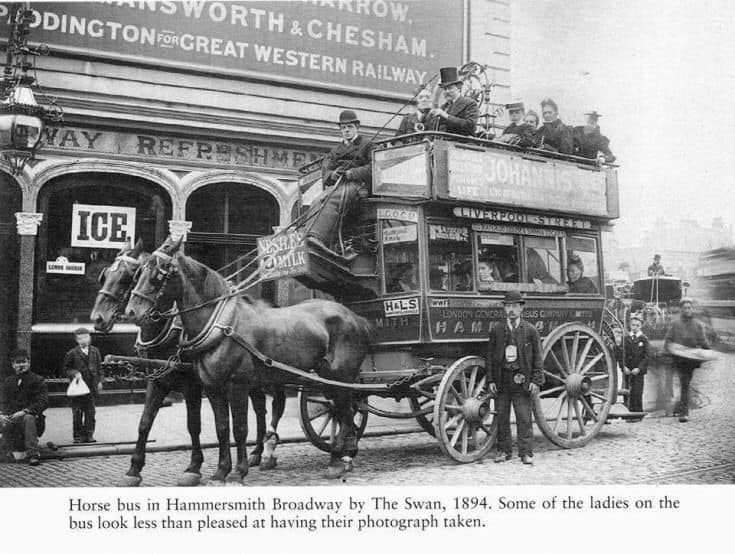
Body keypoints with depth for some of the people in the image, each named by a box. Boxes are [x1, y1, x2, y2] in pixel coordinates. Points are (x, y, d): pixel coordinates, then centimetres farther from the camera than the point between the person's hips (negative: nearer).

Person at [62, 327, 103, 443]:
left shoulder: (95, 351, 8)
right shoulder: (72, 353, -2)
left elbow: (99, 367, 13)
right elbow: (66, 368, 4)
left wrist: (99, 381, 6)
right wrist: (74, 373, -14)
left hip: (92, 386, 3)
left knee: (90, 412, 5)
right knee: (77, 412, 1)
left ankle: (89, 434, 12)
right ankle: (78, 435, 8)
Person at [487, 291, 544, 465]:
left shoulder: (530, 330, 2)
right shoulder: (496, 330, 6)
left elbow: (537, 358, 3)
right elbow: (490, 356, 7)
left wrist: (536, 381, -5)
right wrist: (490, 380, 1)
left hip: (521, 380, -2)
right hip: (502, 380, 2)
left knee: (524, 418, -2)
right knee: (502, 417, 8)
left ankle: (526, 453, 5)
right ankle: (504, 450, 19)